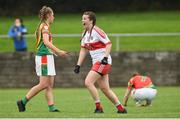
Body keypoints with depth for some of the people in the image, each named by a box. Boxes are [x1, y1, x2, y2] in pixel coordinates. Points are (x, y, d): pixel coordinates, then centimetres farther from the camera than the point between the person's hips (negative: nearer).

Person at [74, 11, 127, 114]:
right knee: (105, 89, 8)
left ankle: (99, 107, -10)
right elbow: (84, 50, 16)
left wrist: (105, 57, -27)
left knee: (88, 82, -16)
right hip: (96, 63, 9)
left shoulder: (96, 31, -13)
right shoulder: (85, 34, 13)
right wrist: (78, 65, 10)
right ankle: (121, 108, 17)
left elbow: (109, 43, -16)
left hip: (103, 62, -9)